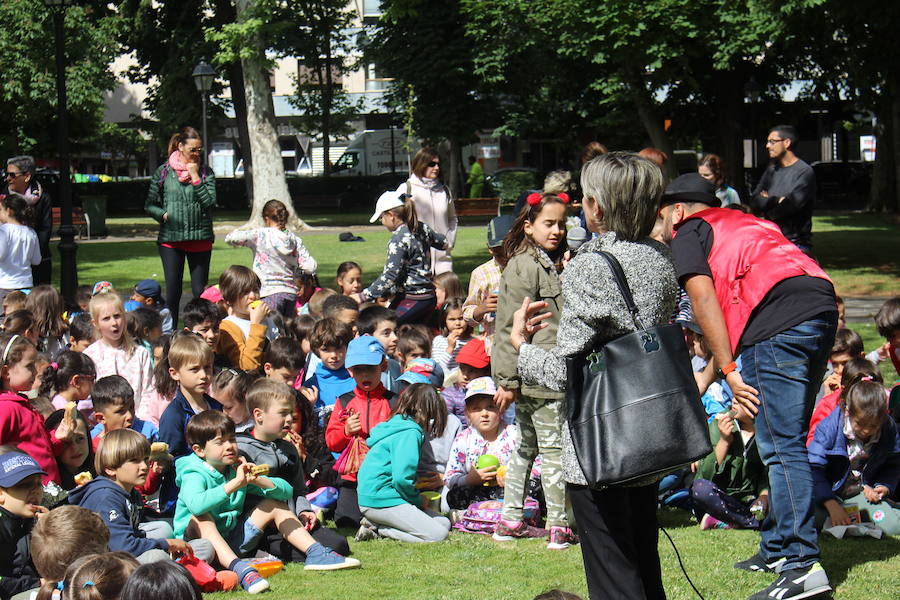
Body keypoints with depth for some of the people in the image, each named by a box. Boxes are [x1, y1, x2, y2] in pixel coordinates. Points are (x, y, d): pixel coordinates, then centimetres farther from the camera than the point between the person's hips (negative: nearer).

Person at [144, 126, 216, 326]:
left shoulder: (205, 172, 5)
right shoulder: (164, 171, 5)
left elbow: (210, 201, -8)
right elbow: (149, 205, 9)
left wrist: (195, 177, -10)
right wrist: (164, 214, -7)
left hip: (200, 237, 0)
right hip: (170, 238, 0)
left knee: (200, 291, 2)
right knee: (172, 291, 1)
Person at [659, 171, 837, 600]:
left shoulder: (688, 231, 14)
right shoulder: (745, 222, 35)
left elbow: (703, 297, -1)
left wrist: (729, 371, -3)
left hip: (778, 322, -8)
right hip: (823, 306, 8)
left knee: (780, 446, -10)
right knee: (784, 440, 16)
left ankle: (802, 565, -16)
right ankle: (777, 548, 21)